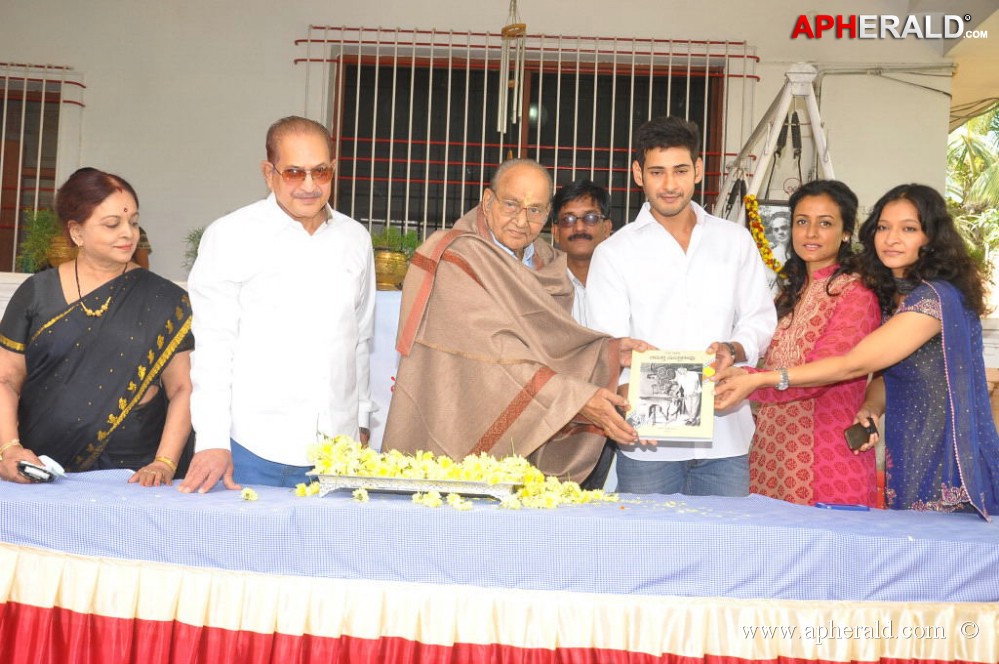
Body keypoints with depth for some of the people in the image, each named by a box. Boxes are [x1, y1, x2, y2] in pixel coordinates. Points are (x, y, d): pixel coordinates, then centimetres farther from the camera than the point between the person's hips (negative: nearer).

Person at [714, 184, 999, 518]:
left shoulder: (936, 298, -18)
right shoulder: (892, 296, 11)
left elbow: (854, 364, -21)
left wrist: (758, 379, -22)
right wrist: (870, 410, -8)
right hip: (908, 464, 8)